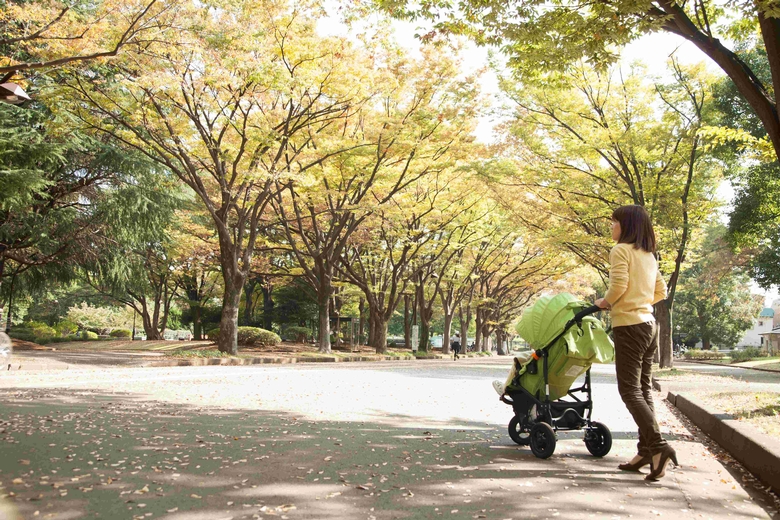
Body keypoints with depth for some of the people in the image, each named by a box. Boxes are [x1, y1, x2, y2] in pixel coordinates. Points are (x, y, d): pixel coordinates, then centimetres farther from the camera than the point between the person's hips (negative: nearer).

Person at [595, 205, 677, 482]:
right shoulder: (648, 255, 16)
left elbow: (618, 286, -19)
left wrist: (604, 302, -2)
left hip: (629, 325, -8)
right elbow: (660, 292, 20)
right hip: (649, 323, 9)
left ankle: (658, 446, -17)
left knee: (629, 389, -7)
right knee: (643, 388, 10)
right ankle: (646, 451, 11)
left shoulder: (621, 250, -9)